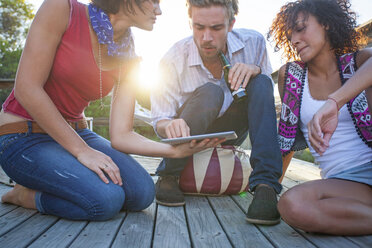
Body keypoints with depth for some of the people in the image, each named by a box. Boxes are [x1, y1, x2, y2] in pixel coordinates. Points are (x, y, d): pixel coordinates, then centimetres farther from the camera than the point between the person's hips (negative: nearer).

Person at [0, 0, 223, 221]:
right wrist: (81, 150, -22)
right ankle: (27, 195, 0)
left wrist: (176, 150, -20)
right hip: (23, 136, -5)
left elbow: (121, 135, -5)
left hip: (77, 133, 6)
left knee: (142, 192, -16)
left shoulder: (128, 59, 0)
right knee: (106, 199, -27)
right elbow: (26, 89, -19)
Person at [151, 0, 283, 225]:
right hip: (189, 135, -2)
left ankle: (265, 186, -31)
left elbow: (266, 94, -2)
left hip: (230, 131, 3)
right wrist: (170, 126, -42)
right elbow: (159, 121, -16)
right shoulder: (173, 60, -20)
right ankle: (168, 178, -17)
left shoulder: (254, 42, -14)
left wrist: (255, 70, -25)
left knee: (261, 83, -23)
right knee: (210, 92, -33)